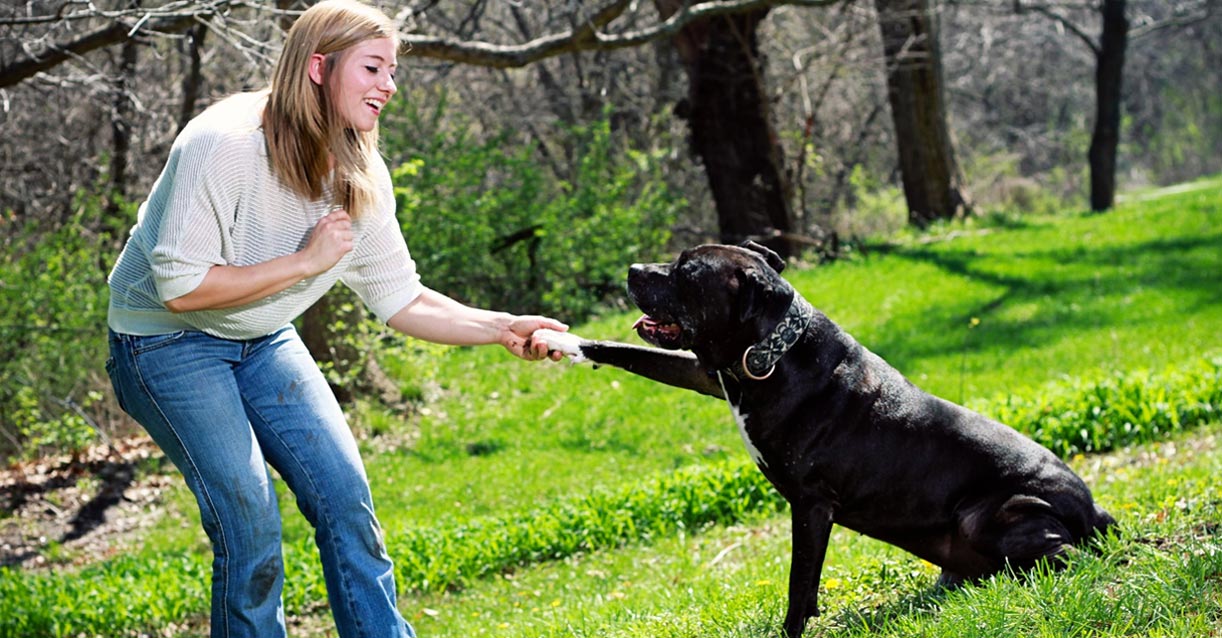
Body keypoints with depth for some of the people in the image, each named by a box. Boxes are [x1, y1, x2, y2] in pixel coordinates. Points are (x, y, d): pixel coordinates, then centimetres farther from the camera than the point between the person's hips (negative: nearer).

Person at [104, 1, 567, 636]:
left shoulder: (360, 179, -5)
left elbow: (402, 299, 1)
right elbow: (180, 287, -27)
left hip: (262, 342, 7)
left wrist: (500, 328, -14)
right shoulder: (225, 146, -27)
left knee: (345, 494, -3)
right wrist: (306, 261, -25)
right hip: (167, 341, -7)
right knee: (249, 518, -16)